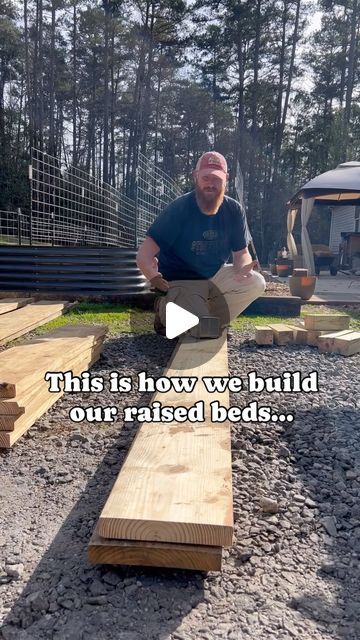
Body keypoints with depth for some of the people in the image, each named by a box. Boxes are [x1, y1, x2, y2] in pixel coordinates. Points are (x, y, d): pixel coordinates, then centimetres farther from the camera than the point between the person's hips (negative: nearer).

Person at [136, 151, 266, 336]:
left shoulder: (234, 210, -7)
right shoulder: (179, 209, -19)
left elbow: (241, 253, 0)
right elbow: (143, 256, -24)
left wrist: (243, 268, -27)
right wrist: (153, 275, -48)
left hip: (215, 276, 5)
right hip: (181, 281, -5)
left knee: (256, 283, -17)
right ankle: (165, 309, 5)